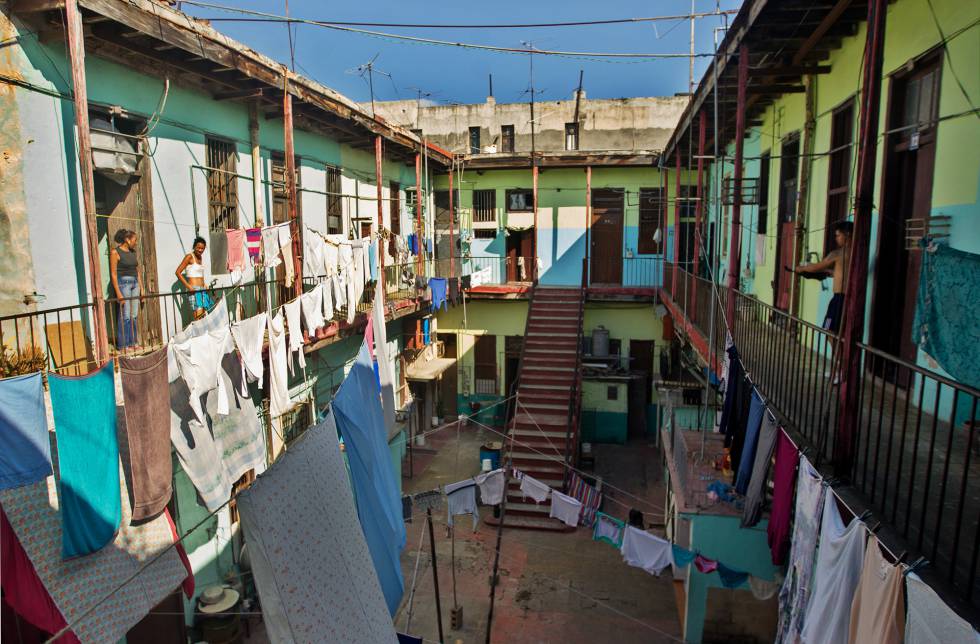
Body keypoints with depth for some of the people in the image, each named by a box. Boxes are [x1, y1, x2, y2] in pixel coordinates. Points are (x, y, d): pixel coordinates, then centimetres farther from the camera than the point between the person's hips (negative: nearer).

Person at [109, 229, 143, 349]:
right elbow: (113, 274, -10)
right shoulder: (115, 252, -6)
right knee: (125, 316, -8)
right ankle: (123, 345, -1)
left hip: (135, 283, 7)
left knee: (134, 315, 6)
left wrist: (141, 288, 13)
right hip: (123, 283, -6)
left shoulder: (133, 252, 13)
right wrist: (118, 293, -15)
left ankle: (132, 342, 13)